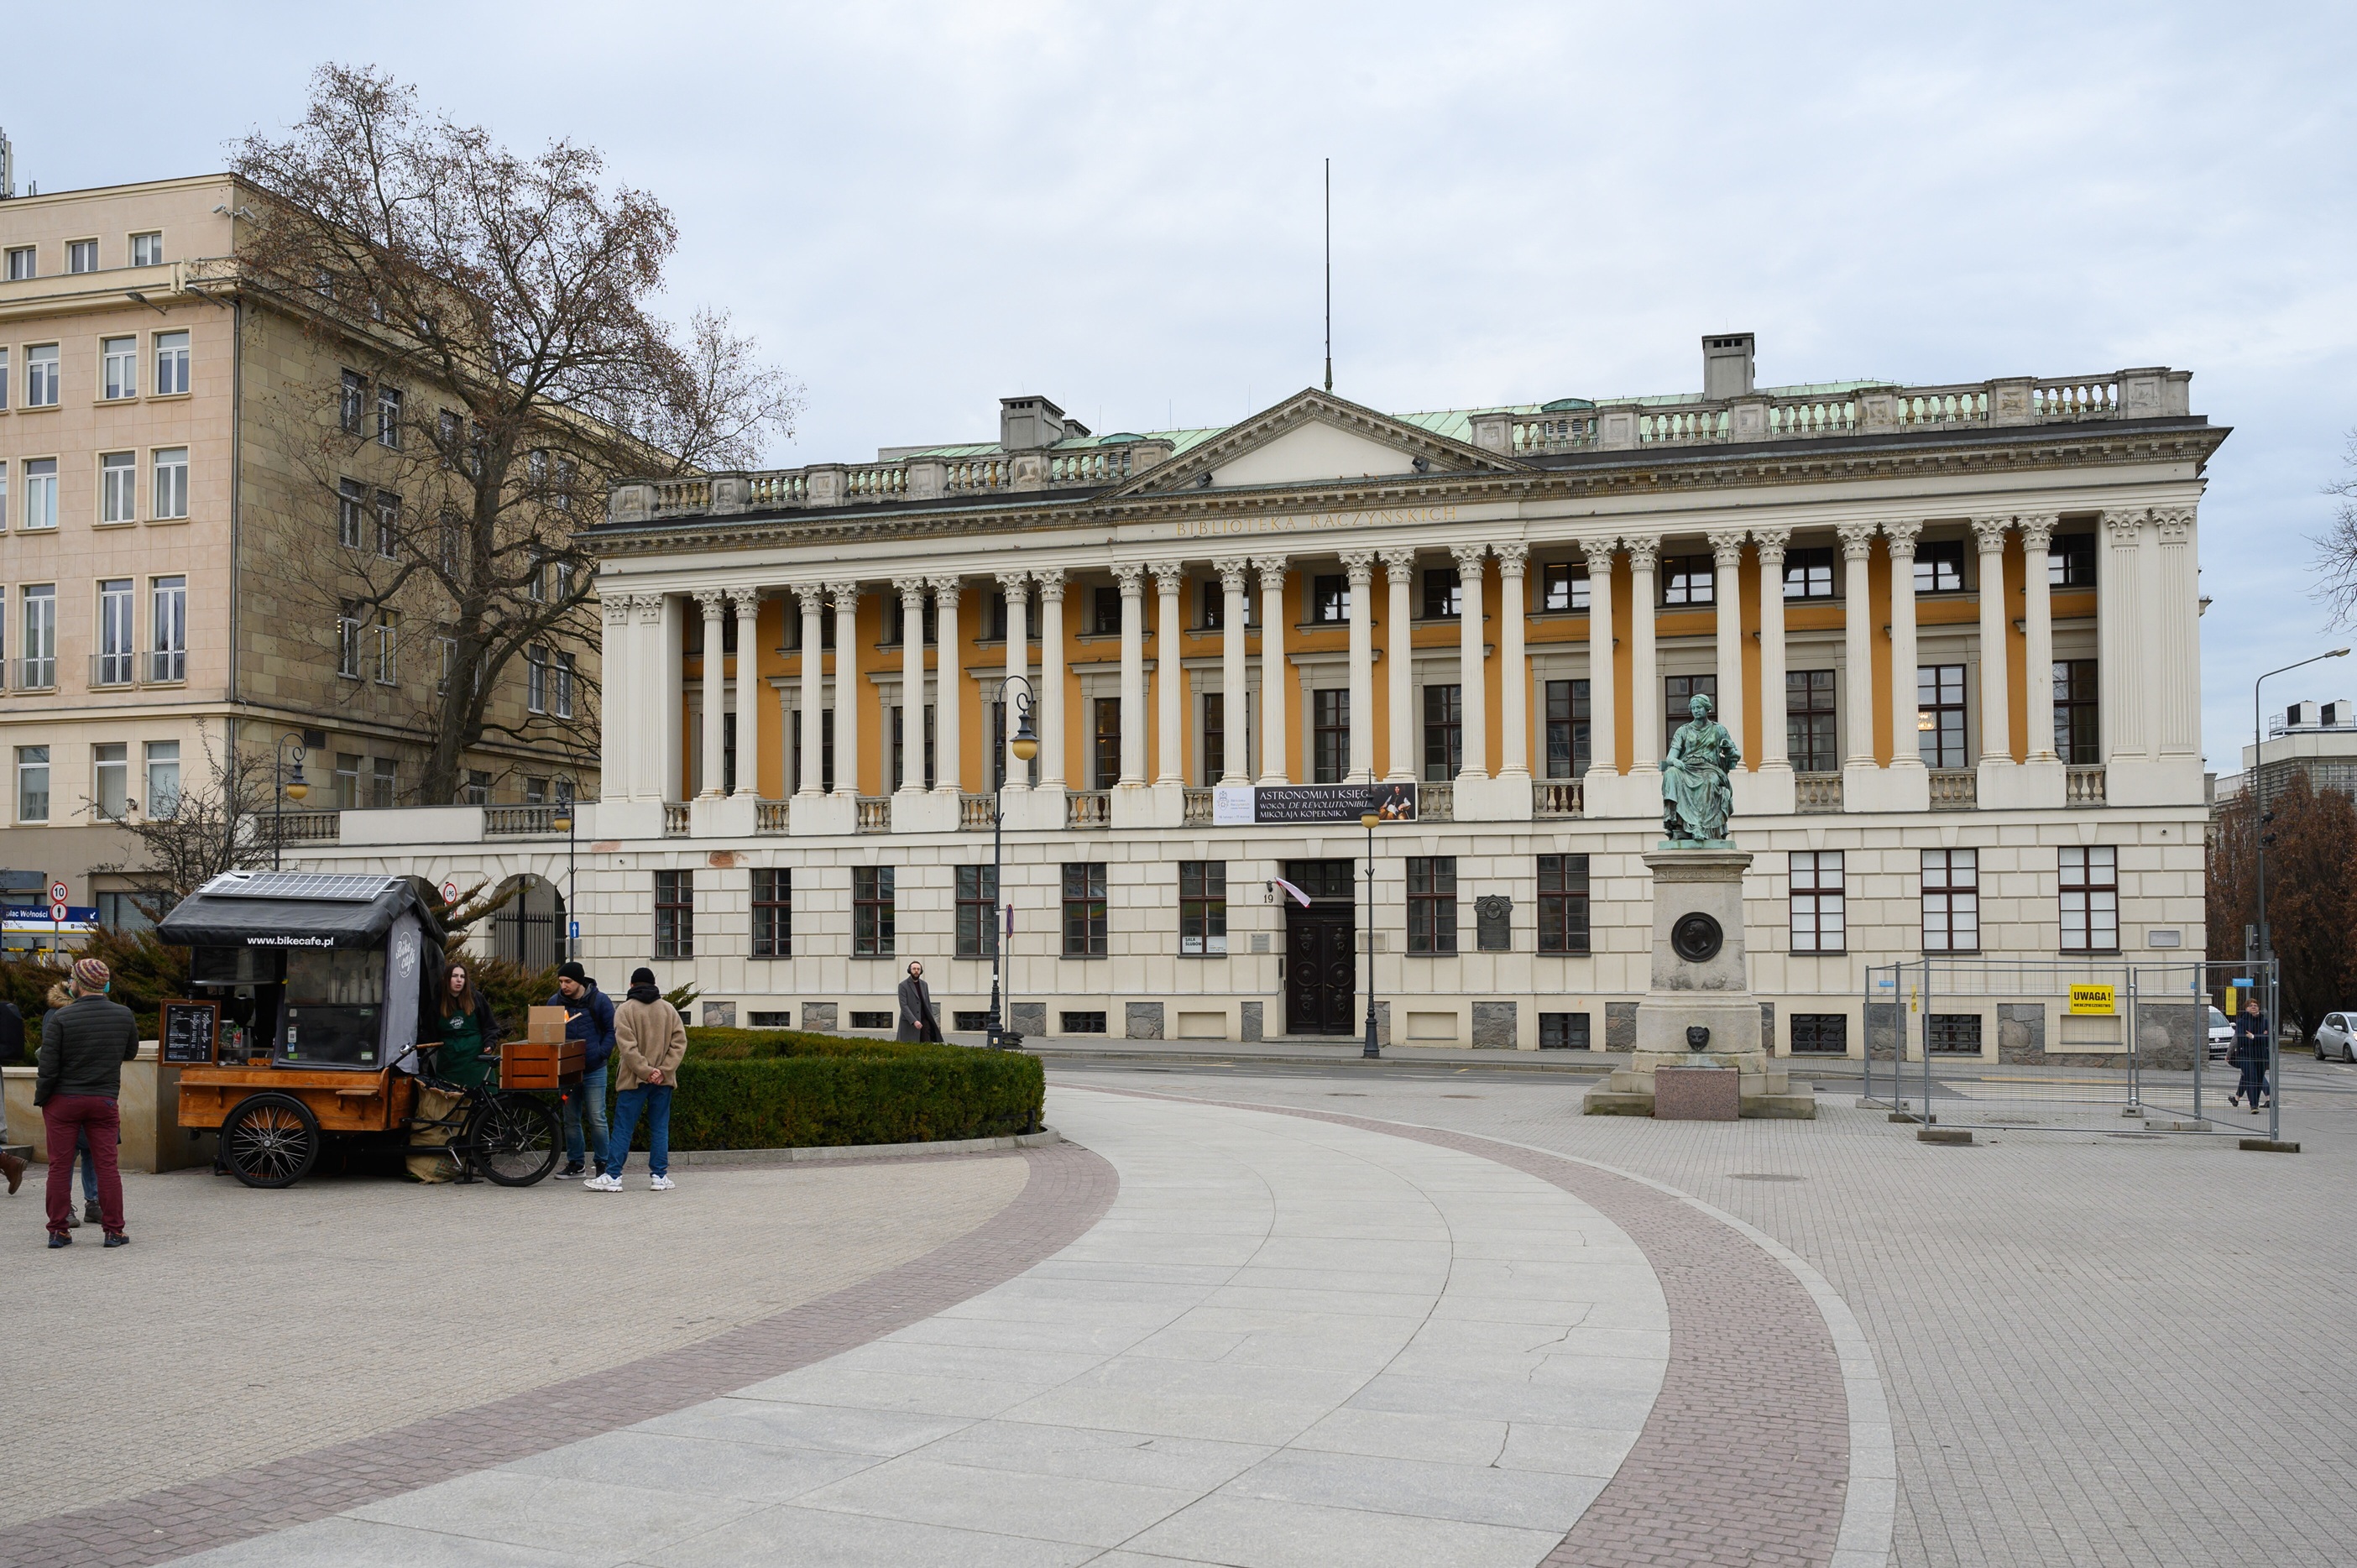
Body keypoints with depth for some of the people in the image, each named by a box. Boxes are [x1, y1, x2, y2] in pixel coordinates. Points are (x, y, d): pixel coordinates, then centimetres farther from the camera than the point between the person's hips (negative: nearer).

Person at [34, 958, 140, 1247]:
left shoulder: (61, 1017, -10)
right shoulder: (124, 1015, -1)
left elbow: (48, 1067, -10)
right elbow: (131, 1052, 15)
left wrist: (40, 1099, 3)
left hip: (63, 1101, -2)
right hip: (105, 1101, 2)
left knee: (60, 1167, 6)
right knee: (107, 1166, 5)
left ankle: (58, 1231, 9)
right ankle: (114, 1231, 6)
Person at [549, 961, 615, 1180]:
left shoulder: (600, 1000, -3)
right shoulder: (555, 1002, 6)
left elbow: (612, 1030, 1)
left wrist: (602, 1053, -11)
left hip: (594, 1069, -4)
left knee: (597, 1118, -4)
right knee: (571, 1119, 9)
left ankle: (602, 1164, 6)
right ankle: (574, 1163, 18)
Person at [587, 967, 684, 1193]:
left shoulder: (625, 1010, -3)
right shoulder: (669, 1009, 8)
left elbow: (627, 1046, -13)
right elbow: (679, 1042, 2)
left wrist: (645, 1071, -13)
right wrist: (664, 1070, -4)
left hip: (634, 1080, -3)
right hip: (663, 1081, 3)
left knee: (623, 1129, 0)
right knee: (660, 1128, 8)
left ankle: (612, 1176, 0)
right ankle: (660, 1176, 7)